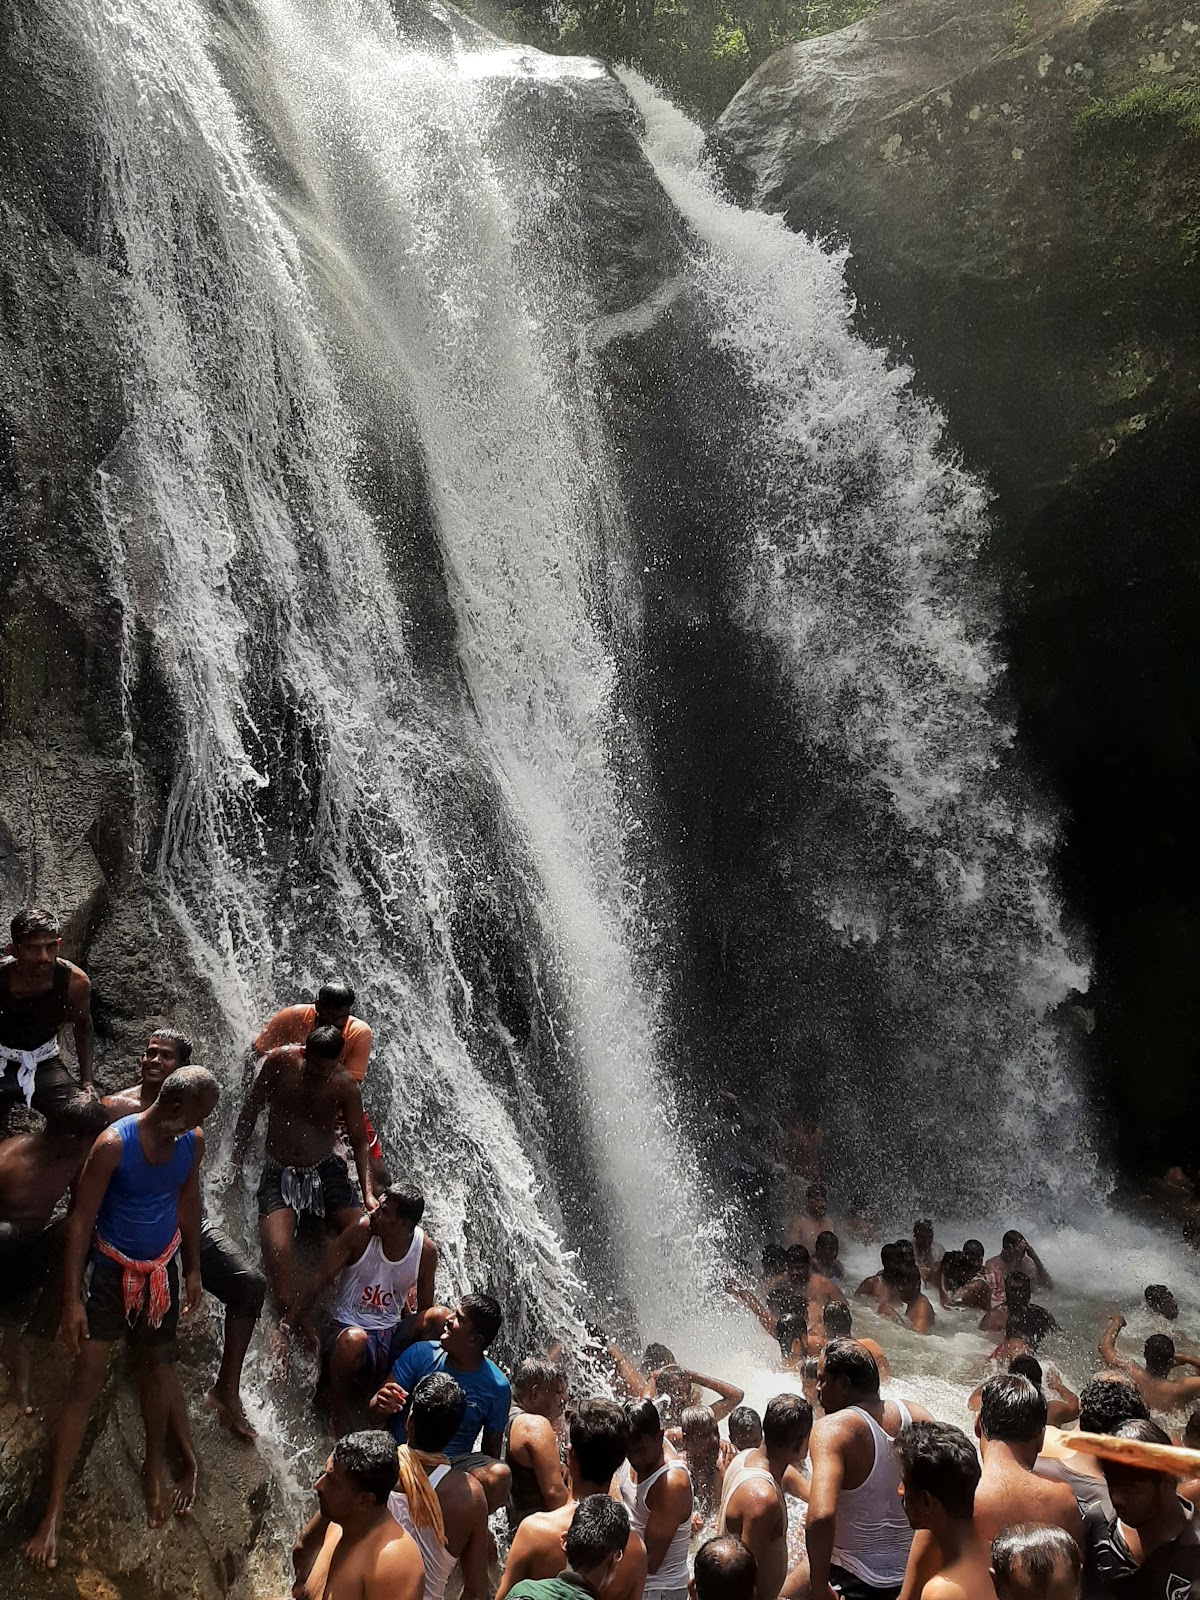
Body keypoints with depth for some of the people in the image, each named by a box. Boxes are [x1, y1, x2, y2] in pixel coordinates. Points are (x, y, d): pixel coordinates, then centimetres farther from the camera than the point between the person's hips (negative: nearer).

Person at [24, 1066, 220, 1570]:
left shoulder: (192, 1142, -12)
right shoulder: (114, 1144, -27)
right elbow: (80, 1220, -20)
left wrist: (192, 1270, 13)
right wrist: (72, 1298, -20)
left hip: (163, 1268, 4)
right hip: (114, 1269, -4)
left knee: (159, 1366, 17)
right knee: (86, 1382, -3)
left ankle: (154, 1466, 39)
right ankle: (53, 1511, 6)